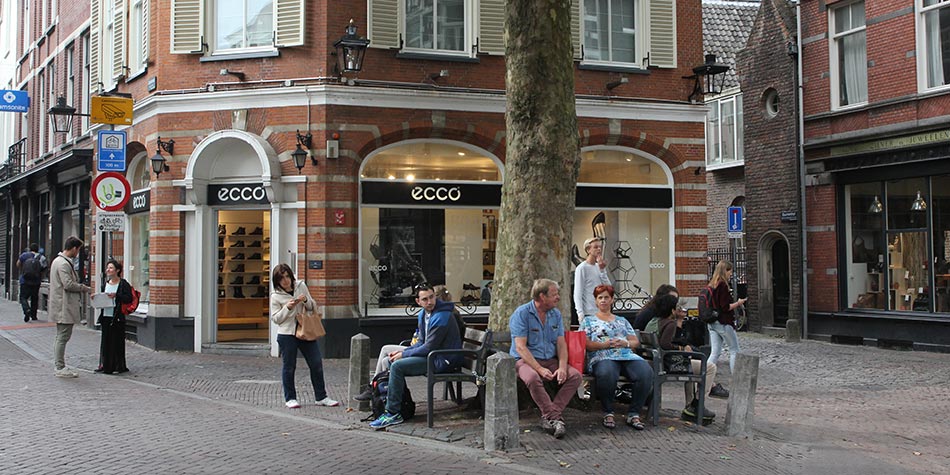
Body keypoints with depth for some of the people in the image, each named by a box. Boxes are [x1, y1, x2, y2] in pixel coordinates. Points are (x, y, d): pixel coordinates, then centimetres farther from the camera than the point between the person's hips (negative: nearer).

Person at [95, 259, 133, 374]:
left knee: (116, 341, -3)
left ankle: (118, 366, 4)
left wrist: (116, 295, -21)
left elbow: (129, 298, -13)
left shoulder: (123, 284, -4)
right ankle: (105, 365, 13)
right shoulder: (105, 283, 15)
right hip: (105, 316, 6)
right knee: (105, 341, 7)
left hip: (117, 317, -6)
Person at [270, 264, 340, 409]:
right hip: (287, 334, -4)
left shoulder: (301, 286, 6)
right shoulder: (275, 296, -4)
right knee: (289, 367, 4)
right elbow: (275, 318, -4)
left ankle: (321, 397, 12)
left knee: (316, 363, 3)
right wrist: (288, 308, -17)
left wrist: (306, 301, -9)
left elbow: (313, 307, 13)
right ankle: (290, 398, 17)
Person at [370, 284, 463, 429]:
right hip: (432, 354, 10)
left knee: (397, 366, -20)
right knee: (391, 360, 12)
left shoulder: (441, 317, -22)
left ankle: (393, 413, -16)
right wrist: (403, 351, 0)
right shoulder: (423, 315, 9)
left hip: (443, 360, -10)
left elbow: (429, 348, -22)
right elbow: (422, 342, 17)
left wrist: (404, 355, -11)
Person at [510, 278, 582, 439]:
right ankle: (555, 418, -29)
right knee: (533, 378, -38)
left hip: (550, 360, 6)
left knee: (576, 375, -19)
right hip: (525, 360, -6)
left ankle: (549, 416, -24)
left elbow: (561, 344, 5)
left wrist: (562, 367, -13)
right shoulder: (522, 313, -10)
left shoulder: (556, 314, 10)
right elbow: (520, 347, -16)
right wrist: (540, 369, -25)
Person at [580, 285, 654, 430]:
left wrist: (625, 343, -3)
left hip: (627, 355, 4)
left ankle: (633, 414, -18)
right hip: (602, 358, -4)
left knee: (646, 373, -29)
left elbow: (636, 341, 20)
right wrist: (604, 345, -10)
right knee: (607, 374, -42)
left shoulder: (622, 321, 30)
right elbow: (585, 343, 5)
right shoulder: (588, 320, 20)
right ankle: (608, 414, -21)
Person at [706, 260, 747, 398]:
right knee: (734, 351, 5)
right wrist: (738, 303, -4)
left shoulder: (711, 285, 11)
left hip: (712, 323, 8)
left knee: (715, 352, 6)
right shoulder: (723, 286, -15)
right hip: (724, 323, -8)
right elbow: (725, 307, -19)